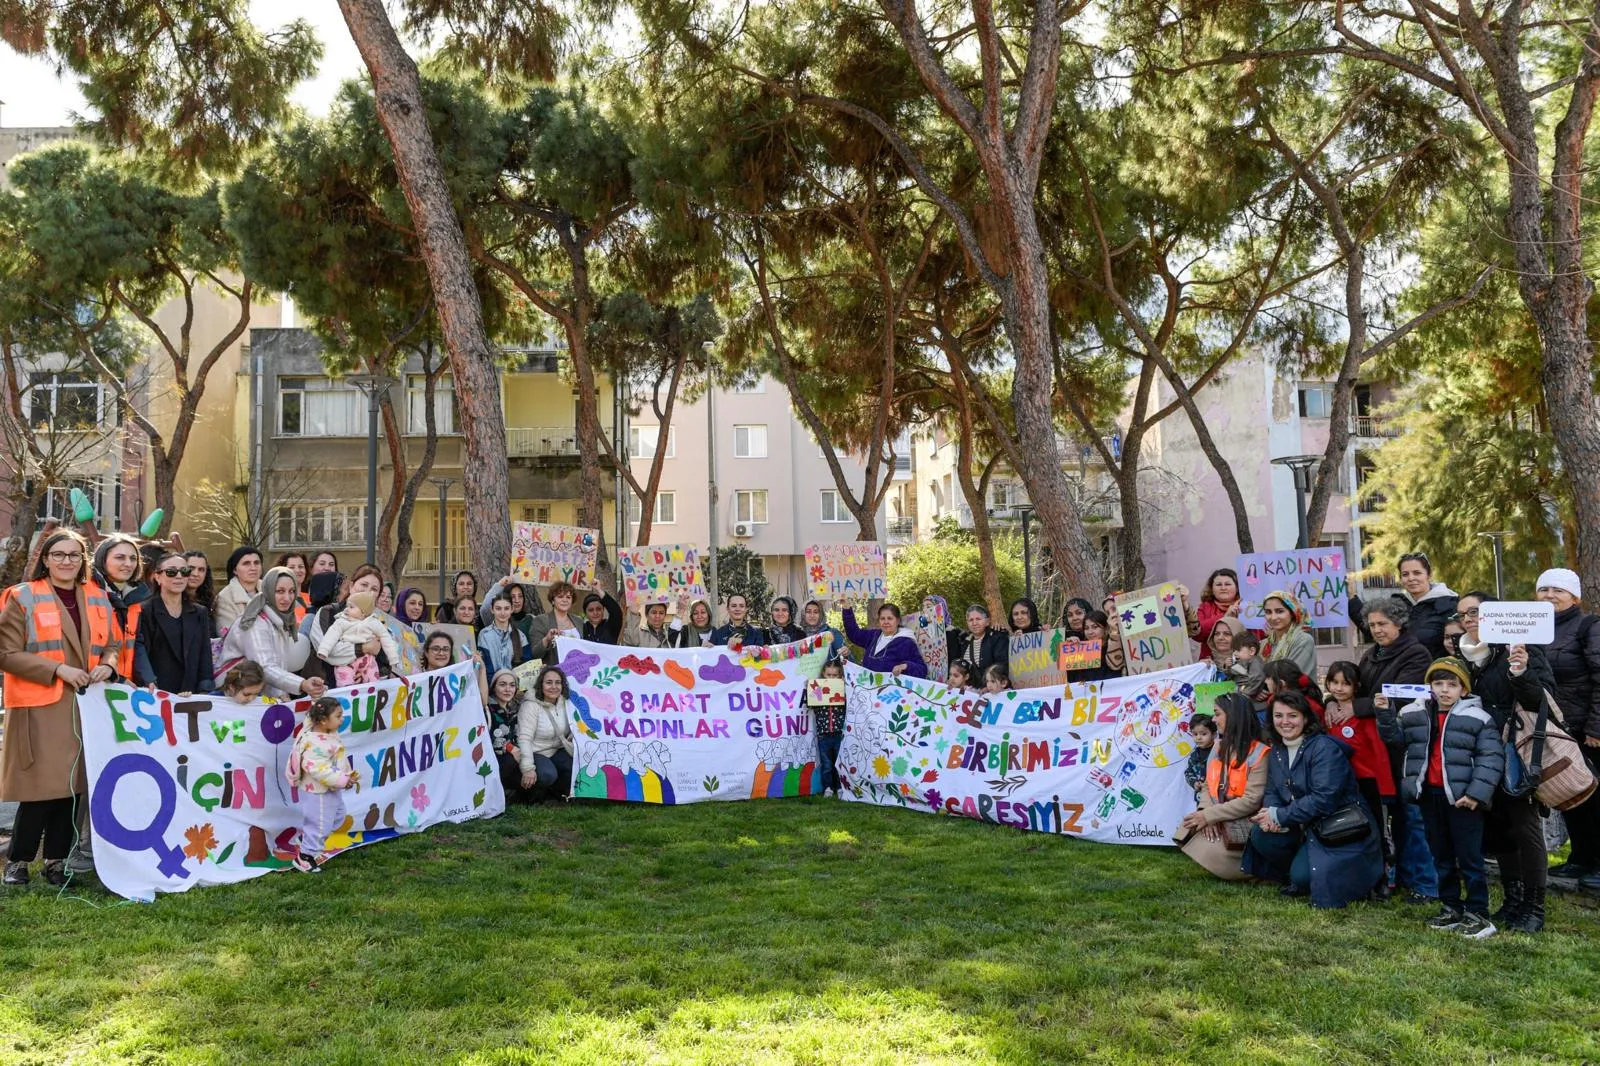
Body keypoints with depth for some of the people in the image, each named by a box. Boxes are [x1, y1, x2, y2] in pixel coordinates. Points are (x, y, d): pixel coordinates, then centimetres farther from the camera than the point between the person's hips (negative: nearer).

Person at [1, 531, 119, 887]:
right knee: (42, 786, -6)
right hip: (40, 706, -5)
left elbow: (110, 645, 19)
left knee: (74, 785, 6)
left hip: (86, 706, 5)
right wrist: (59, 669, -15)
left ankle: (56, 859, 18)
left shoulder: (97, 598, 12)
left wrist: (107, 665, -4)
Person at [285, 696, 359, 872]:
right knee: (320, 824, 1)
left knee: (337, 816, 25)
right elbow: (319, 770, -34)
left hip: (331, 790, 10)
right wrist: (343, 779, -30)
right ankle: (305, 857, 17)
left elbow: (340, 759, 12)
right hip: (317, 792, -10)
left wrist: (349, 775, 3)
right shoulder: (315, 743, -30)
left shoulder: (331, 734, 2)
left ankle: (307, 837, 40)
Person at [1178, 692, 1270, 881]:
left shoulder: (1258, 753, -13)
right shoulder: (1218, 747, 11)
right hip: (1218, 822, 7)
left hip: (1244, 825, -7)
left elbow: (1252, 800, -19)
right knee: (1185, 835, -15)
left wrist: (1209, 815, -19)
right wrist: (1208, 812, -13)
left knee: (1211, 854, -24)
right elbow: (1208, 786, 9)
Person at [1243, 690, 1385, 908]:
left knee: (1304, 876, -25)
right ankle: (1295, 875, 7)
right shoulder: (1276, 751, 6)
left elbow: (1323, 799, -26)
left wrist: (1279, 816, -23)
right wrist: (1270, 814, -20)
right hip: (1306, 828, 7)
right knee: (1261, 835, -17)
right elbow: (1272, 792, 5)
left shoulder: (1324, 748, -18)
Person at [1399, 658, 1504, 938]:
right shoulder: (1414, 715, 5)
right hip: (1430, 795, 5)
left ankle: (1478, 914, 9)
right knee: (1441, 856, 15)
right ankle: (1450, 908, 27)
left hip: (1462, 798, -5)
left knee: (1469, 857, 0)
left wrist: (1477, 794, -18)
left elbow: (1492, 758, -12)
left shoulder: (1478, 718, -10)